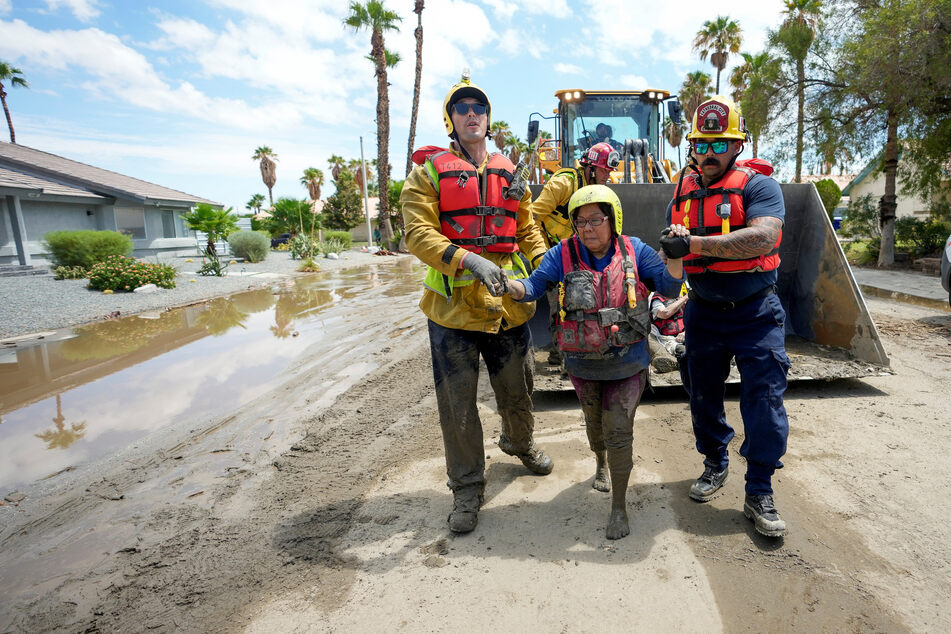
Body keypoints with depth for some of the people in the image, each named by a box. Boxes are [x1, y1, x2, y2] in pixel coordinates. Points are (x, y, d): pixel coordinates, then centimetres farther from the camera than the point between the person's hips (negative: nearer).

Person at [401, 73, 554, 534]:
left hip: (508, 303, 4)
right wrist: (468, 260, -26)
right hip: (453, 304, -3)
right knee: (458, 402, 4)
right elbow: (418, 234, -11)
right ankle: (467, 487, 24)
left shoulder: (510, 174, 14)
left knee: (517, 389, 19)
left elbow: (528, 231, 17)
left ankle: (518, 442, 50)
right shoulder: (429, 171, 0)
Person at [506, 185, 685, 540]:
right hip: (583, 364, 2)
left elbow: (669, 287, -10)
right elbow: (533, 287, -13)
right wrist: (504, 283, -34)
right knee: (594, 422, 24)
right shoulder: (563, 254, -9)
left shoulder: (634, 251, -9)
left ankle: (619, 505, 19)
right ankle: (601, 463, 57)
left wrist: (675, 257, -29)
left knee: (619, 431, -2)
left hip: (627, 364, -2)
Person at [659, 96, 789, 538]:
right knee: (703, 397, 14)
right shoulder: (683, 194, 8)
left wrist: (693, 243, -31)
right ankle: (715, 464, 36)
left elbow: (762, 238, -27)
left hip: (755, 313, -4)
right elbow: (673, 256, 14)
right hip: (703, 313, 5)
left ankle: (759, 494, 12)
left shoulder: (758, 185, -8)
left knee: (764, 402, -4)